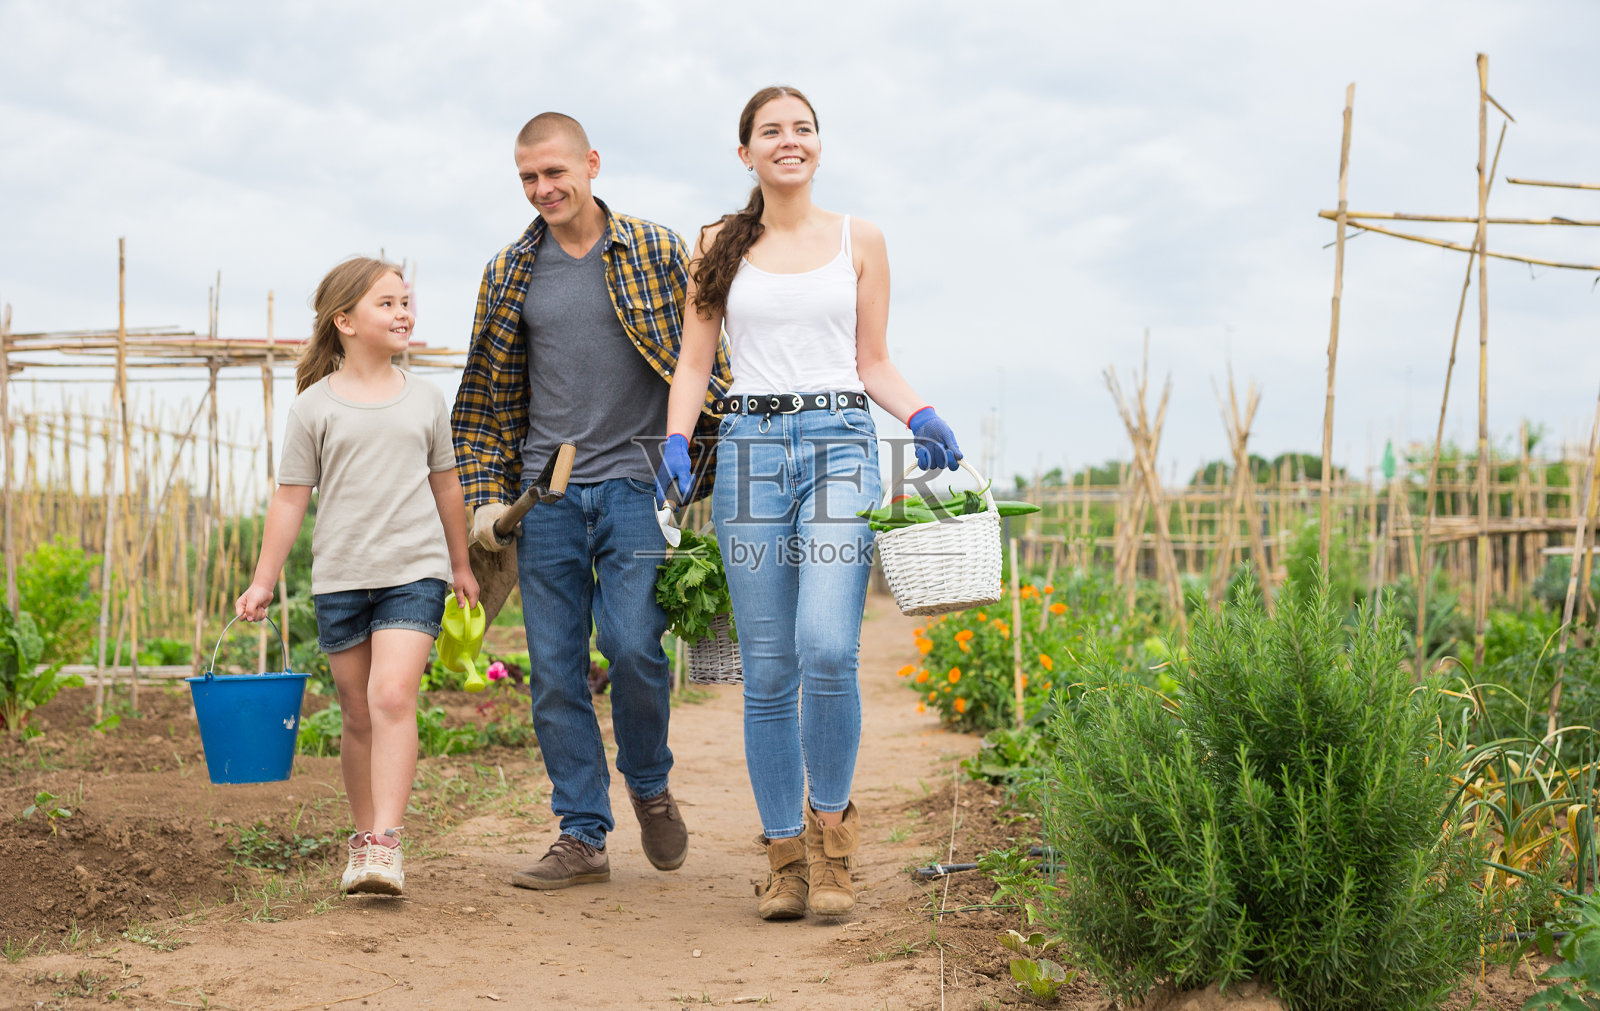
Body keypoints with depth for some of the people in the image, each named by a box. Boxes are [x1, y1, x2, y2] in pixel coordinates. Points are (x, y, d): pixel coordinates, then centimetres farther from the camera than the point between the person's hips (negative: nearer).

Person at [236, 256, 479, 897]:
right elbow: (291, 497, 3)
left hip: (415, 571, 0)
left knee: (393, 697, -16)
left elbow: (445, 484, 19)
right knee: (358, 714, 7)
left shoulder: (425, 399, 8)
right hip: (340, 578, 0)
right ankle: (363, 837, 21)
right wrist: (263, 581, 0)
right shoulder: (316, 406, 2)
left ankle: (385, 845, -18)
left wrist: (460, 564, 25)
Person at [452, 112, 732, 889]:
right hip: (547, 497, 3)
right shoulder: (510, 274, 11)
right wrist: (486, 495, 7)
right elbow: (488, 396, 15)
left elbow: (705, 359, 4)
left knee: (632, 645, -15)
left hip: (634, 484, -3)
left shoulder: (656, 254, 2)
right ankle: (582, 836, 11)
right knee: (554, 670, 2)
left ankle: (649, 786, 14)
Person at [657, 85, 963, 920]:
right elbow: (694, 363, 10)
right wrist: (677, 442, -6)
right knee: (767, 667, 0)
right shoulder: (719, 247, 12)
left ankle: (830, 826, 3)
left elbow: (873, 363, 13)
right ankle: (784, 852, 10)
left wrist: (921, 416, -4)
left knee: (827, 648, -18)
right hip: (749, 448, 1)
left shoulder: (859, 241, 12)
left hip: (839, 442, -1)